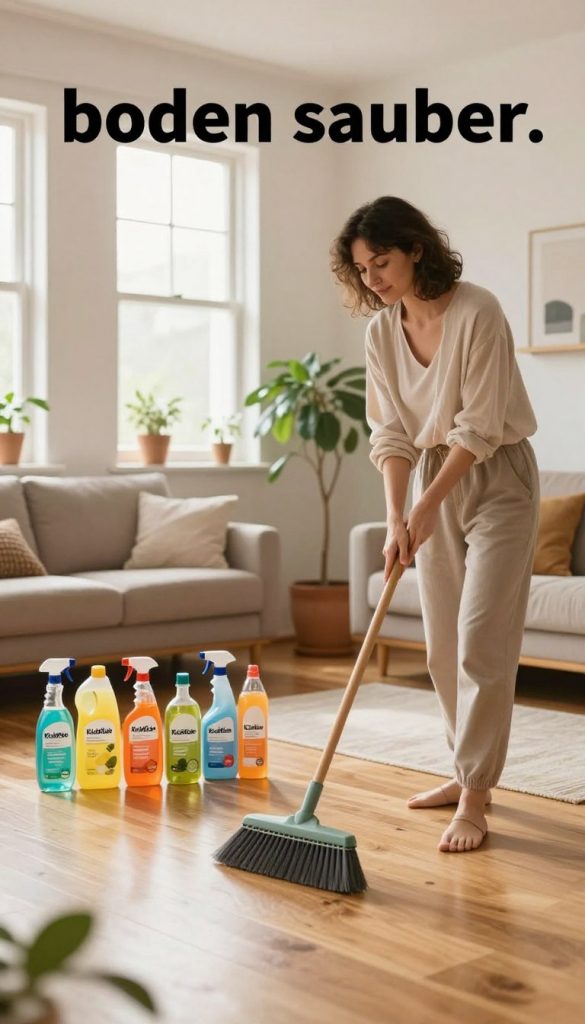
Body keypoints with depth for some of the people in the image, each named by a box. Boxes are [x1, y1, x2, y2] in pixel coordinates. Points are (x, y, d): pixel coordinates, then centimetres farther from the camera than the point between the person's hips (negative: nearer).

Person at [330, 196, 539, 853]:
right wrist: (395, 518, -13)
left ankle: (474, 797, -3)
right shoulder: (380, 331, -1)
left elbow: (479, 428, -21)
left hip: (497, 481, -7)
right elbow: (392, 434, -2)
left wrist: (425, 509, -19)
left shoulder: (477, 313, -20)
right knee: (443, 646, 10)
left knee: (481, 643, -10)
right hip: (434, 480, 7)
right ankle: (469, 773, 24)